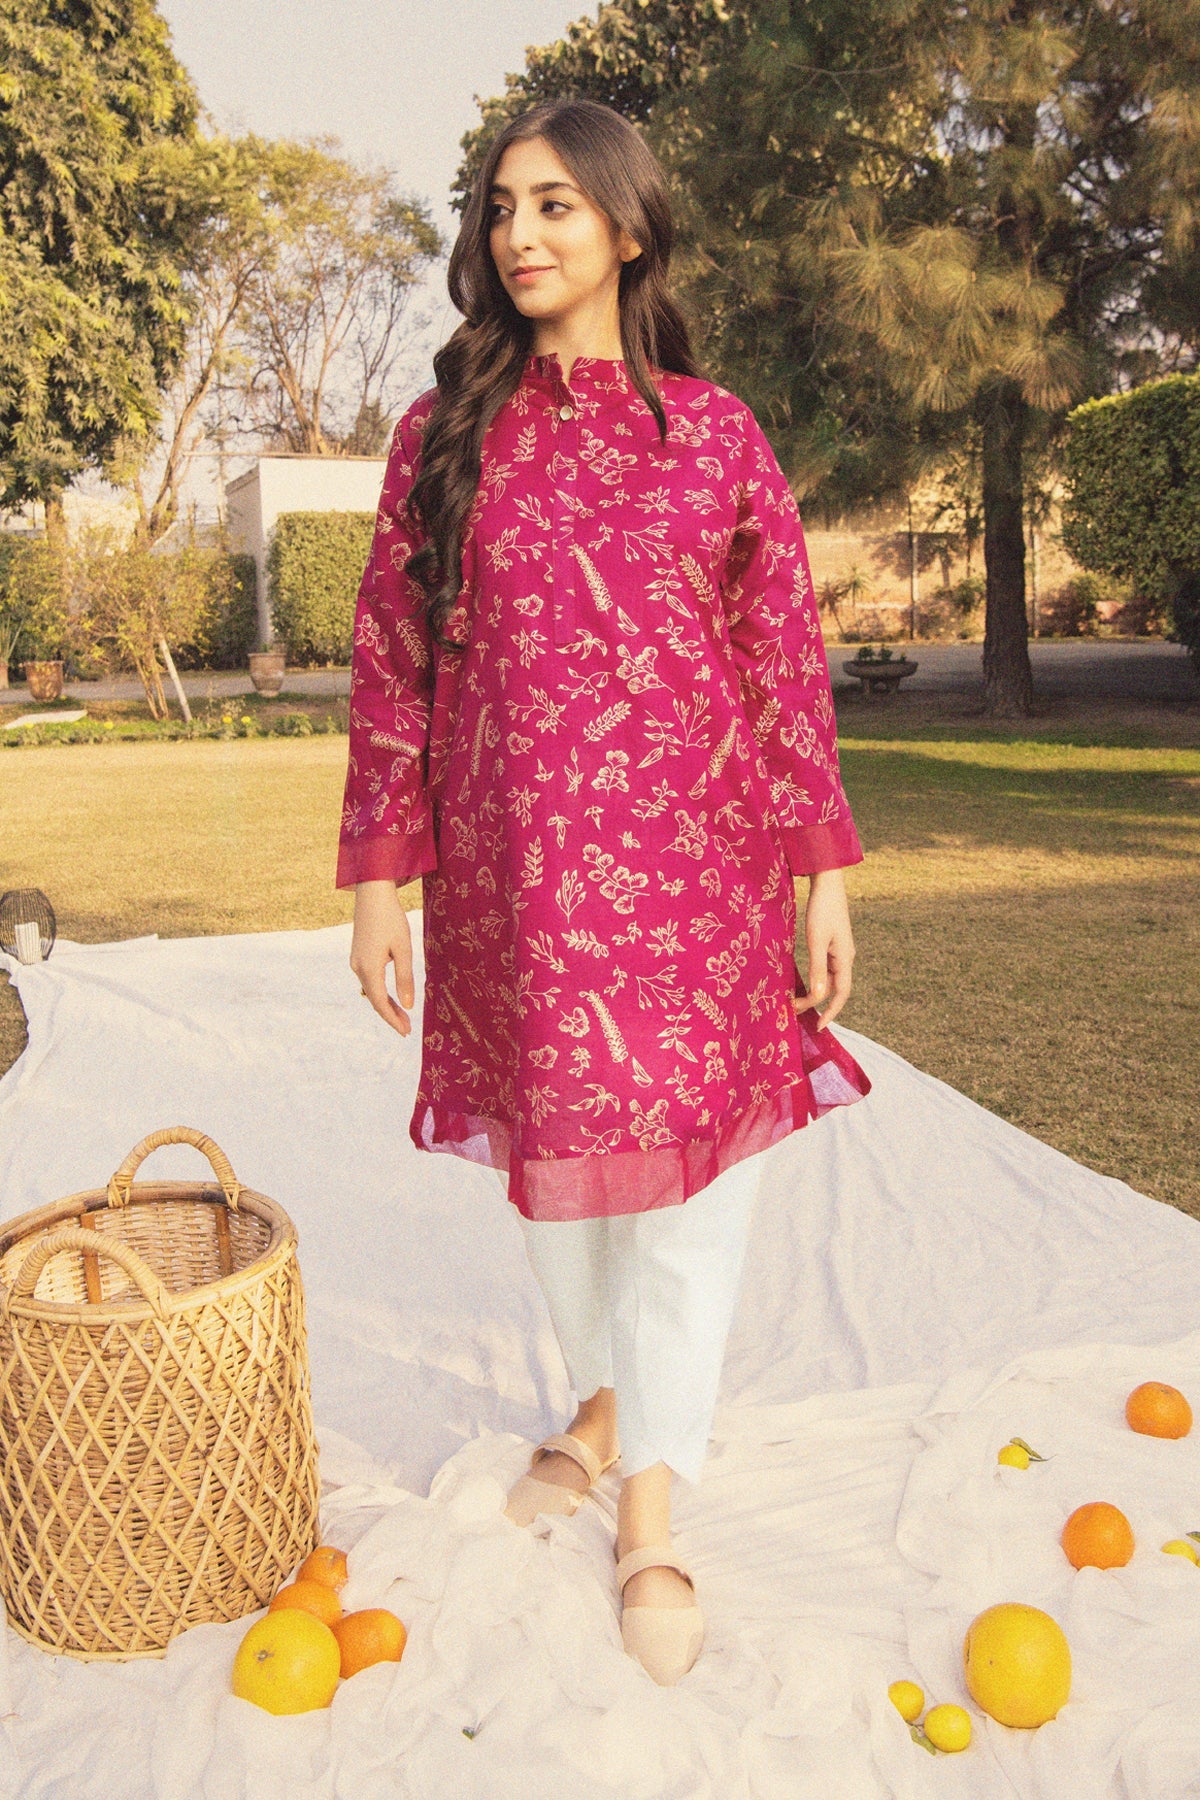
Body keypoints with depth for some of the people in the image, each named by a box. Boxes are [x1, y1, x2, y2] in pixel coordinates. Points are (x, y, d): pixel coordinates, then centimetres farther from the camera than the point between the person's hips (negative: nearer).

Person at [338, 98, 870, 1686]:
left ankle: (653, 1509, 18)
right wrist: (380, 876, 1)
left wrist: (822, 867, 0)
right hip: (513, 873, 1)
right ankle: (603, 1400, 41)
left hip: (696, 869, -1)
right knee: (550, 1146, 14)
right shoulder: (443, 435, 6)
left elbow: (787, 661, 4)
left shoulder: (714, 432, 4)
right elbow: (392, 668, 5)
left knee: (690, 1163, 1)